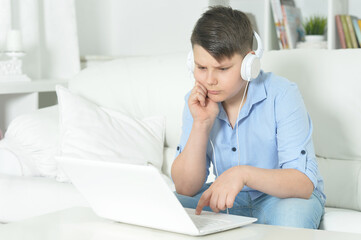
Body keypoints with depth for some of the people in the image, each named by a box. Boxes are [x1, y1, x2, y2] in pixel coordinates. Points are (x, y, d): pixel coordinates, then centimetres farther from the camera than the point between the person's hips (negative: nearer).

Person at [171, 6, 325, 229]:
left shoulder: (282, 95, -18)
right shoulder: (197, 102, -5)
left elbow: (304, 184, -26)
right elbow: (185, 189, -10)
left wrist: (243, 173, -42)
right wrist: (201, 124, -21)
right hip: (226, 201, 3)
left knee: (291, 214, -37)